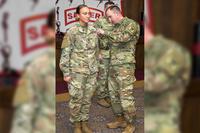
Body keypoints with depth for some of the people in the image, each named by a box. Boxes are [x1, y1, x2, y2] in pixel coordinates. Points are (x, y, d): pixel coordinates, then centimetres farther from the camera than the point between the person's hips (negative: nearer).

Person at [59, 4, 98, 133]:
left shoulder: (94, 31, 5)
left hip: (92, 72, 4)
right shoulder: (72, 32, -9)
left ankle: (84, 122, 26)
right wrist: (66, 73, -9)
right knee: (77, 99, 3)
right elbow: (65, 54, -8)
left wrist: (96, 67, 15)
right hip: (77, 71, -4)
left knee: (87, 99, 12)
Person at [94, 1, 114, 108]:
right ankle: (100, 98, 9)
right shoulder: (99, 21, -7)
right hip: (103, 54, -6)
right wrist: (98, 53, -15)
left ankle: (107, 96, 22)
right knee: (102, 77, -1)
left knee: (110, 77, 11)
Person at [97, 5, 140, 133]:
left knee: (126, 96, -5)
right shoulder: (115, 27, 17)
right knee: (114, 94, 14)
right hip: (113, 66, 9)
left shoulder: (131, 24, -8)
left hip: (125, 66, -8)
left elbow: (123, 37, -25)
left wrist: (105, 33, -17)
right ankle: (120, 119, 28)